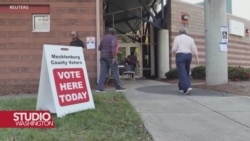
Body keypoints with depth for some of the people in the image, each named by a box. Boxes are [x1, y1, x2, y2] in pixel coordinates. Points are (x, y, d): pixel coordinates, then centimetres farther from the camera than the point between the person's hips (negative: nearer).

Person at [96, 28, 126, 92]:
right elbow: (113, 47, -22)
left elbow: (99, 48, 17)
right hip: (110, 57, -6)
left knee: (103, 72, 3)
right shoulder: (113, 38, -7)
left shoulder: (104, 38, 15)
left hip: (103, 57, 7)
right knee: (115, 71, 2)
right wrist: (114, 57, -23)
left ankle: (99, 88, -2)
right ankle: (118, 87, 8)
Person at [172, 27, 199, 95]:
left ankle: (187, 87, -27)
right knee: (186, 72, 19)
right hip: (188, 56, 5)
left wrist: (174, 53, 15)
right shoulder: (190, 39, 8)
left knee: (182, 73, -9)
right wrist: (197, 58, -3)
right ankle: (182, 87, 27)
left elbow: (174, 49, -7)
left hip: (180, 56, -4)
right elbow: (194, 49, -1)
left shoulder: (177, 38, -1)